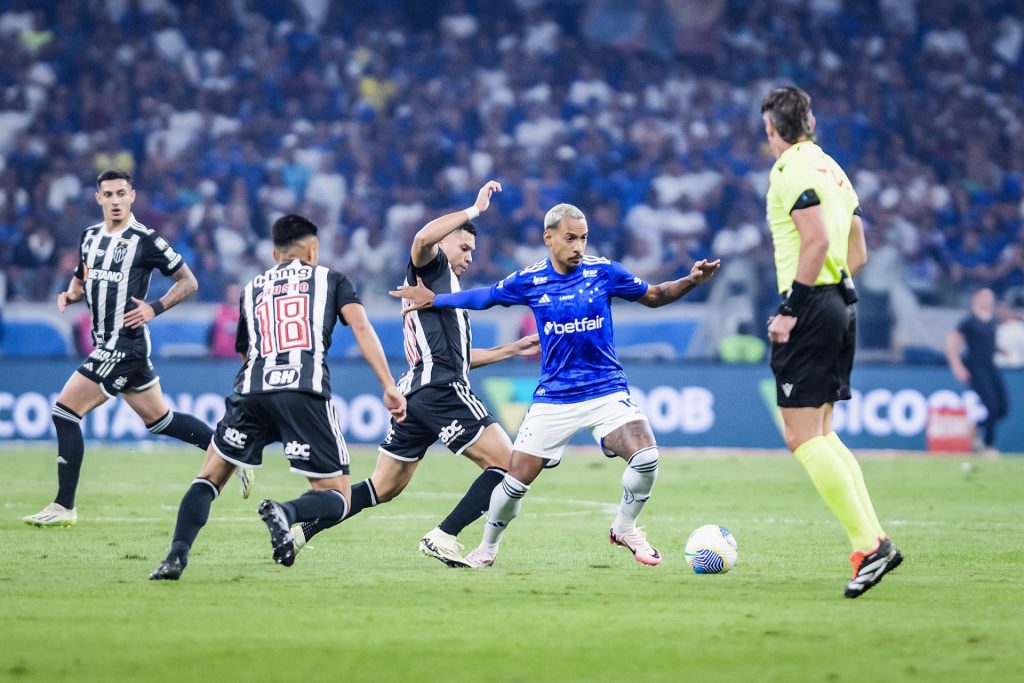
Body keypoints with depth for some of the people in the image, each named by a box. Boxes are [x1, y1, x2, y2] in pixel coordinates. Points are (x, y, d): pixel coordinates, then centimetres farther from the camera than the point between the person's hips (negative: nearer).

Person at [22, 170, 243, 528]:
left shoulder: (145, 241, -10)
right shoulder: (90, 236, 11)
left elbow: (188, 282, -4)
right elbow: (81, 280, 26)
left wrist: (155, 308, -16)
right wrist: (70, 295, 3)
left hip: (124, 345, -8)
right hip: (107, 346, 9)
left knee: (64, 412, -10)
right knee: (160, 419, 16)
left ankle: (64, 506, -5)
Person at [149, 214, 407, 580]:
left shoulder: (251, 289, 28)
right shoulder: (330, 279, 20)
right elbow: (361, 327, 4)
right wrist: (389, 386, -2)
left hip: (252, 391, 3)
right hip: (306, 392, -3)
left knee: (209, 479, 18)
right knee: (336, 498, 6)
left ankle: (177, 556, -4)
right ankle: (286, 512, -26)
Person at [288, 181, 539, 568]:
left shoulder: (445, 288, 29)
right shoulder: (431, 268, 2)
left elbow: (458, 356, 35)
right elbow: (423, 239, -24)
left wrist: (512, 350, 33)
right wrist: (474, 210, -20)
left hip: (416, 392, 10)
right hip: (441, 389, -10)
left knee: (383, 487, 12)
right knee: (506, 463, -9)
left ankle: (299, 527, 6)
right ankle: (442, 538, -15)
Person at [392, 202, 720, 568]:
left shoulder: (604, 272, -3)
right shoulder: (529, 281, -2)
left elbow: (653, 296, 9)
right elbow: (484, 297, 16)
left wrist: (691, 281, -6)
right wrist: (434, 299, 15)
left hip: (606, 390, 0)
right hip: (554, 398, 0)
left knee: (646, 457, -24)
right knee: (516, 481, -2)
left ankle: (624, 527, 3)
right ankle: (487, 549, 24)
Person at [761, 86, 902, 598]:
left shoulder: (792, 170, -9)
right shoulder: (832, 169, 18)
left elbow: (816, 241, -21)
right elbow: (857, 253, 19)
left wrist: (791, 309, -18)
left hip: (811, 310, -9)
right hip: (842, 304, 9)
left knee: (802, 436, -8)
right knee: (821, 434, 15)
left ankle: (868, 544, -15)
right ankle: (874, 539, 7)